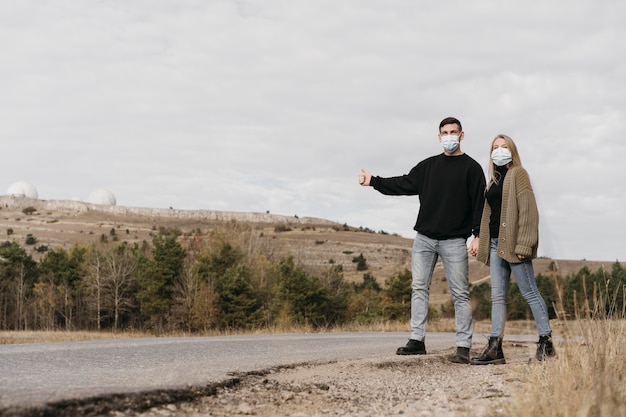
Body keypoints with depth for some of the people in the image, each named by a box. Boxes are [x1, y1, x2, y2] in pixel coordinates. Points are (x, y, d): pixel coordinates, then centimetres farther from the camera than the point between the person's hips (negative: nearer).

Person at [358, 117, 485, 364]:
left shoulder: (471, 168, 0)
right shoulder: (428, 166, 13)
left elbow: (479, 203, -6)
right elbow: (405, 184, 10)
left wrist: (478, 235, -14)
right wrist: (374, 181, 3)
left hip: (454, 241, -5)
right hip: (424, 238, 5)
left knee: (460, 294, -2)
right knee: (419, 288, 2)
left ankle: (463, 347, 0)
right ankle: (417, 340, 6)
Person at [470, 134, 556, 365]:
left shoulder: (518, 174, -4)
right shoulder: (495, 180, 19)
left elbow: (527, 210, -12)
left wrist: (523, 243, -19)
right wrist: (479, 242, 15)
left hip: (513, 243, -8)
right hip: (495, 243, 8)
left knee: (529, 292, -4)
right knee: (497, 296, 4)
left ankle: (546, 342, 2)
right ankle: (495, 348, 2)